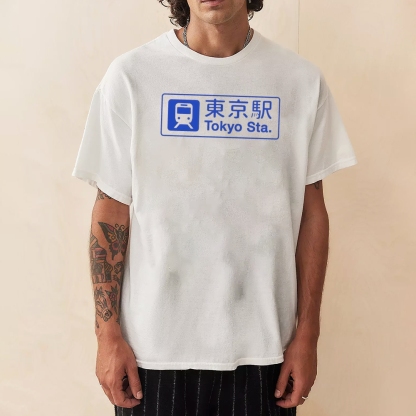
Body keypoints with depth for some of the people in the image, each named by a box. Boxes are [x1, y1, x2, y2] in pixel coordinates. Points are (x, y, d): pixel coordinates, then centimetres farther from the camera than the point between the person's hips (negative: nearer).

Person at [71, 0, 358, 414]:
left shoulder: (302, 80, -2)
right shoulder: (130, 75, -6)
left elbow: (311, 211, 2)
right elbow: (111, 212, -3)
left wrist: (307, 333, 2)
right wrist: (108, 333, -3)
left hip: (263, 346, 2)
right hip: (154, 346, -1)